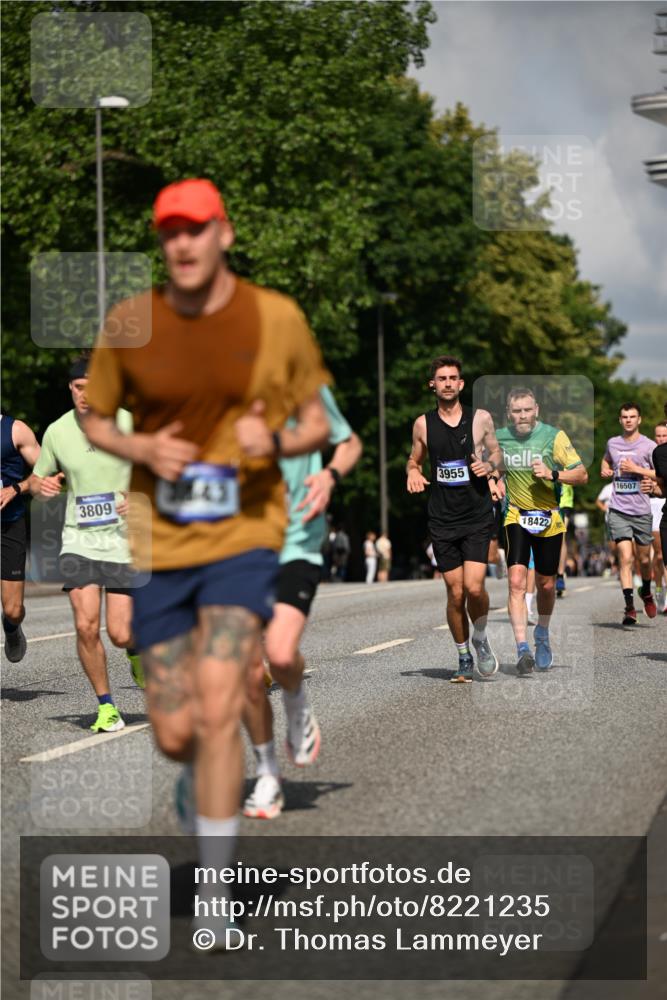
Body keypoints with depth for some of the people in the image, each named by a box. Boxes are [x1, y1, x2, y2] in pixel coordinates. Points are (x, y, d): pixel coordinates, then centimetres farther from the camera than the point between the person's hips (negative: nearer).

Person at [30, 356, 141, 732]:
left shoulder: (130, 425, -7)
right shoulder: (56, 432, 0)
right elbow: (39, 479, 16)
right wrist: (41, 486, -8)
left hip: (123, 540, -2)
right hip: (79, 539, 2)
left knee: (120, 634, -5)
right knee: (86, 626, -14)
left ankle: (139, 652, 33)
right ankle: (106, 706, 4)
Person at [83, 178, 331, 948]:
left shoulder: (277, 319, -2)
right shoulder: (128, 324, -1)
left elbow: (316, 422, 7)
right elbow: (94, 420, 11)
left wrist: (276, 441, -15)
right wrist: (143, 449, -11)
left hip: (244, 537, -2)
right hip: (159, 545, 2)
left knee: (218, 705, -17)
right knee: (175, 733, 5)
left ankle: (213, 895, -5)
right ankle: (203, 774, 45)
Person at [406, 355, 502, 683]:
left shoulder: (480, 418, 1)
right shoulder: (423, 424, 4)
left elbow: (496, 453, 13)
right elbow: (414, 460, 16)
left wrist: (490, 466, -9)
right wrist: (413, 473, -7)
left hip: (477, 517, -1)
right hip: (442, 519, 1)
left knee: (474, 586, -15)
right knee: (455, 593, 1)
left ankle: (480, 638, 14)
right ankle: (464, 659, 18)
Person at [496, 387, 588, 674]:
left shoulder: (554, 436, -10)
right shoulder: (500, 438, -1)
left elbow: (582, 475, -13)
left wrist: (553, 474, -27)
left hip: (549, 520, -1)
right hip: (516, 518, 1)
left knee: (546, 585, 10)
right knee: (517, 581, -17)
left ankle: (542, 634, 39)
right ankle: (522, 650, -19)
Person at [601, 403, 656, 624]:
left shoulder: (649, 446, -2)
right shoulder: (612, 443, 9)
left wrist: (636, 469, -16)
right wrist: (604, 470, 10)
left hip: (642, 510, -1)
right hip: (618, 510, 1)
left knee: (644, 559, 11)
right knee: (625, 558, -12)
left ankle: (646, 592, 41)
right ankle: (629, 608, -13)